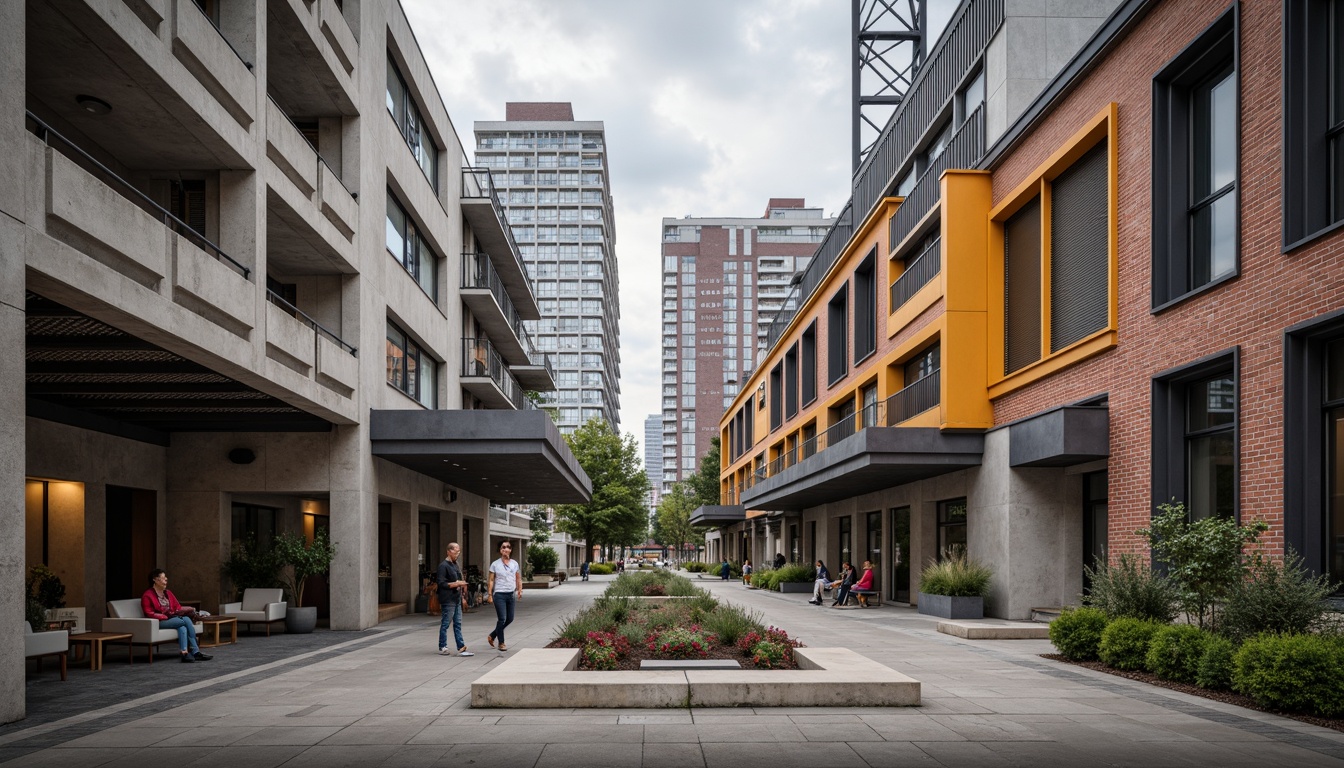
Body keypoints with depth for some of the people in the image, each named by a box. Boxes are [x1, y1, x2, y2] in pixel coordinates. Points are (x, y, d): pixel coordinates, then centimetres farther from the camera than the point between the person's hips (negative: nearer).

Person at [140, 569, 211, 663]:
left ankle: (185, 652, -41)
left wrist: (182, 611, -5)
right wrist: (166, 616, -19)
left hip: (173, 619, 6)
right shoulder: (147, 596, -2)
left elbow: (178, 606, 19)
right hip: (159, 622, -6)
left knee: (182, 627, -30)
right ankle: (195, 650, -27)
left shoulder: (168, 593, 20)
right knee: (186, 620, -26)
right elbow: (149, 614, -10)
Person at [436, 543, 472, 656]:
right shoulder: (443, 566, -11)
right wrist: (456, 584, -20)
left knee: (458, 624, 7)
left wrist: (463, 597, 22)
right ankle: (442, 648, 9)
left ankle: (461, 648, 7)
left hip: (457, 600, 9)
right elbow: (441, 583, -17)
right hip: (448, 600, -9)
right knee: (445, 624, -1)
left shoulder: (455, 565, 17)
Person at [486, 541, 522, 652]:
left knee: (510, 619, 9)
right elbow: (491, 580, -1)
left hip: (511, 594, 5)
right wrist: (489, 594, -6)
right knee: (502, 619, -8)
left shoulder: (514, 563, 8)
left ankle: (492, 635, 28)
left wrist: (520, 590, 2)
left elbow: (518, 579, 14)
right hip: (499, 594, -5)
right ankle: (501, 643, 7)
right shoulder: (495, 564, -2)